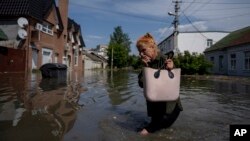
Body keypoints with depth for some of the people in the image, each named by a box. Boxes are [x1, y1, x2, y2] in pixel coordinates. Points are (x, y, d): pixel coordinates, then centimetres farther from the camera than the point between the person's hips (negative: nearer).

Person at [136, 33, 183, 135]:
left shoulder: (164, 60, -22)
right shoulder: (147, 63, -3)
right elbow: (141, 84, -11)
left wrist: (170, 69, -39)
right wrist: (145, 67, -21)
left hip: (169, 105, -6)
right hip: (155, 104, 6)